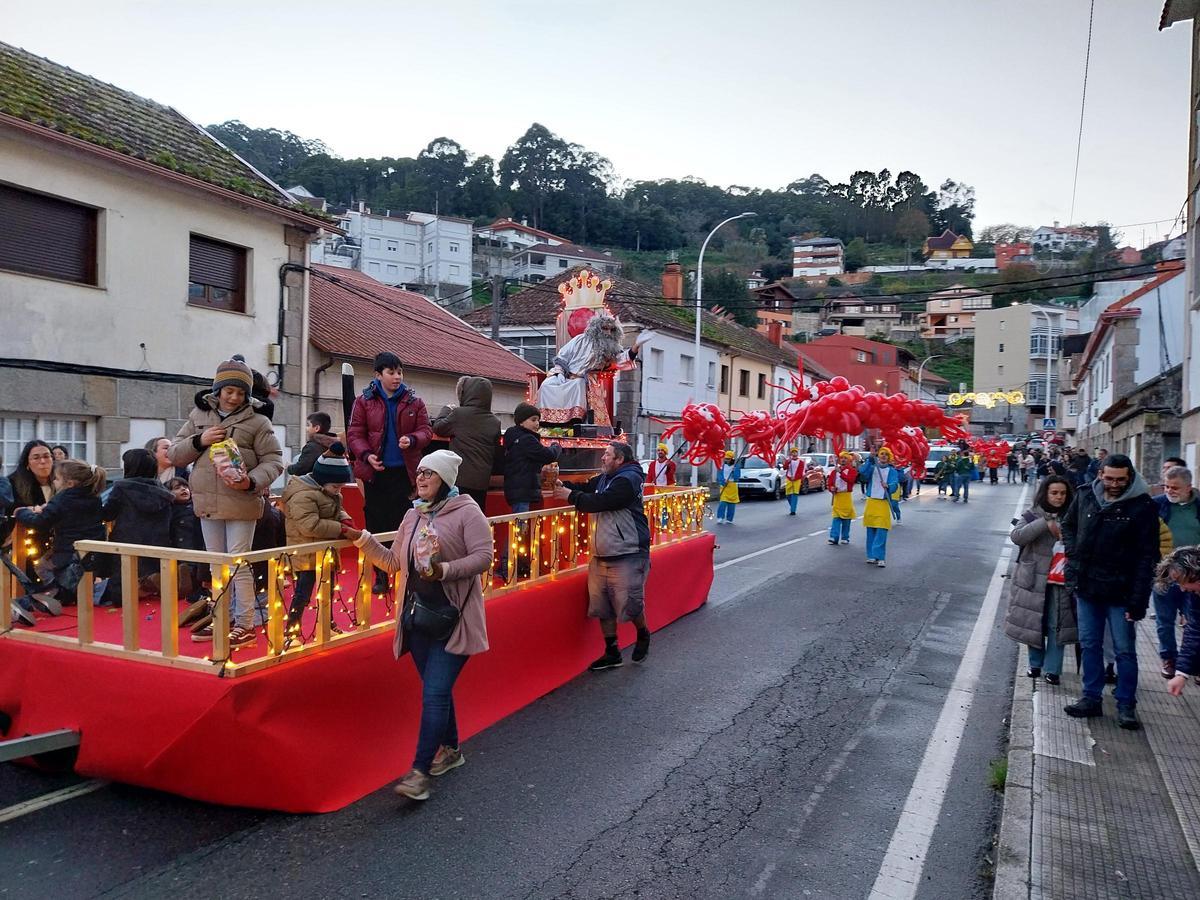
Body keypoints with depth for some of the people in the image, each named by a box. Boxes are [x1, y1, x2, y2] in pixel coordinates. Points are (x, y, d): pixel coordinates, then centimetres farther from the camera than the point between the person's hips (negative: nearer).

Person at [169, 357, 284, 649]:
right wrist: (199, 441, -8)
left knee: (238, 565, -4)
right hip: (208, 503, 5)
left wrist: (252, 482, -22)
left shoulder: (257, 421, -4)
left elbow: (273, 461, -5)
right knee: (217, 565, 15)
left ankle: (245, 625, 4)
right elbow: (175, 455, 10)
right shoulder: (198, 415, 9)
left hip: (241, 504, -5)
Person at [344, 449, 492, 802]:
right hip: (418, 615, 7)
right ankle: (450, 749, 36)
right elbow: (393, 562, 17)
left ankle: (420, 771, -6)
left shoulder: (466, 511, -8)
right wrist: (361, 538, 9)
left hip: (453, 618, -7)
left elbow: (483, 556, -16)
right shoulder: (413, 515, 12)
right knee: (437, 689, 17)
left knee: (435, 692, -10)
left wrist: (445, 570, -27)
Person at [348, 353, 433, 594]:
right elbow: (354, 433, 1)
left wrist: (412, 439, -17)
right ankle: (380, 575, 16)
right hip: (375, 471, 0)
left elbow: (426, 430, 5)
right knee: (376, 522, 5)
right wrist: (366, 455, -15)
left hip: (404, 471, 0)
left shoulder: (414, 402, 4)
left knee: (403, 522, -1)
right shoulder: (364, 401, 2)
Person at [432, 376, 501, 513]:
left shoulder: (459, 414, -9)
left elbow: (438, 427, 7)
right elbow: (497, 453, 11)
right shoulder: (495, 423, 3)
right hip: (482, 481, 5)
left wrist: (446, 410, 22)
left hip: (461, 480, -4)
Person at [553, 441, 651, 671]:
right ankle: (612, 653, 20)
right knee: (602, 605, 9)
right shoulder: (604, 479, 15)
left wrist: (571, 496, -13)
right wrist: (562, 486, -4)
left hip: (627, 555, -9)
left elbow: (600, 501, -22)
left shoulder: (628, 479, -14)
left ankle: (643, 635, 28)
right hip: (601, 555, 9)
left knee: (629, 604, -2)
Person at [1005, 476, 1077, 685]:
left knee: (1056, 625, 1)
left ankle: (1052, 669, 10)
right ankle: (1035, 663, 25)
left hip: (1059, 580, 1)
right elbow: (1016, 536, -16)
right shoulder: (1032, 516, -1)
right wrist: (1044, 524, -24)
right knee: (1033, 623, 9)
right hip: (1034, 578, 0)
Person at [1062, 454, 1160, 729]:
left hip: (1120, 592, -4)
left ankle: (1126, 705, 16)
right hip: (1086, 587, 4)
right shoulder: (1086, 496, 1)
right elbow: (1068, 525, 20)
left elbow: (1147, 557, -12)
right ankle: (1091, 697, 24)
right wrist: (1074, 556, 3)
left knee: (1124, 650, 5)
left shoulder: (1142, 506, -12)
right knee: (1089, 644, 13)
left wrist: (1138, 600, -16)